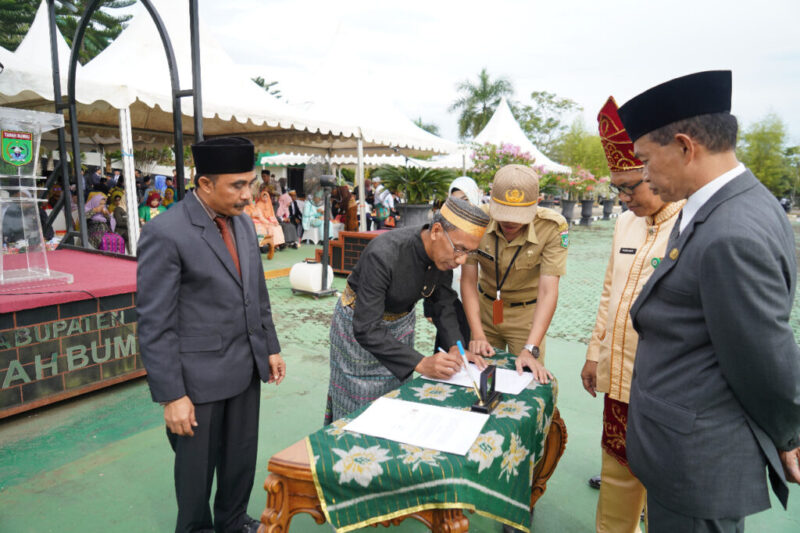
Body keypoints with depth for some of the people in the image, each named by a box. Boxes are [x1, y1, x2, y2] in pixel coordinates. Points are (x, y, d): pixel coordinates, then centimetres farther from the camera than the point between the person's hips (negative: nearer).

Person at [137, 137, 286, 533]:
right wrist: (171, 396, -15)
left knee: (242, 456, 20)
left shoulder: (243, 223, 4)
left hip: (246, 367, 6)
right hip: (199, 376, -6)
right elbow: (155, 325, -17)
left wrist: (270, 348, 13)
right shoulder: (164, 234, -18)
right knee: (197, 465, 15)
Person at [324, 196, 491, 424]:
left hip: (401, 323, 6)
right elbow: (366, 329, -36)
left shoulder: (443, 255, -17)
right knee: (357, 405, 8)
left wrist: (456, 346, -17)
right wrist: (420, 363, -40)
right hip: (358, 324, -5)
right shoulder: (383, 254, -37)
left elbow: (442, 304, -2)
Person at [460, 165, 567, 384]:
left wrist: (531, 349, -34)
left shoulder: (553, 227, -25)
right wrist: (478, 336, -23)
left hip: (526, 314, -1)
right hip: (485, 308, 2)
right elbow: (468, 281, -16)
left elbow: (548, 292, -26)